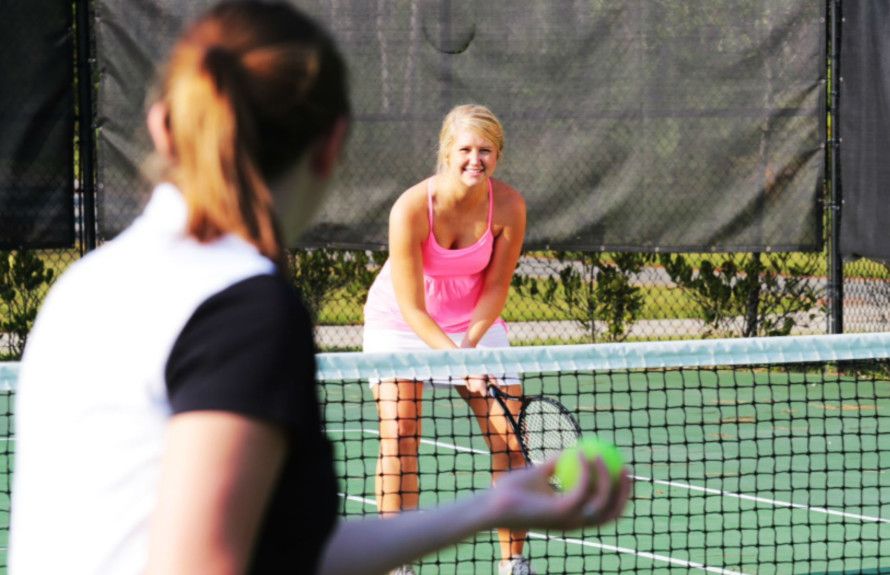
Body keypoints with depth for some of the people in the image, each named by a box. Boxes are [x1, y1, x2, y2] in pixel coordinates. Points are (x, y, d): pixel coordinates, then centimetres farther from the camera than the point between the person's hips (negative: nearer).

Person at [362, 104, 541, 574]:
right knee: (400, 433, -18)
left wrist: (470, 342, -25)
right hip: (400, 321, -3)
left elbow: (495, 287, -9)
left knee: (509, 436, -6)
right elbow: (413, 309, -26)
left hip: (475, 321, 3)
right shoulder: (411, 208, -29)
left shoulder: (508, 207, -20)